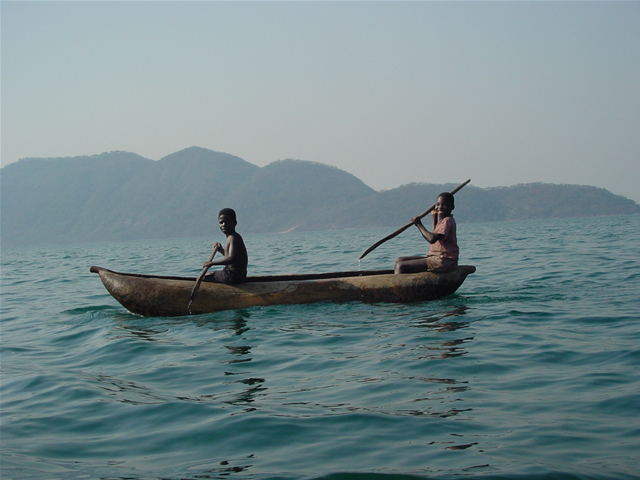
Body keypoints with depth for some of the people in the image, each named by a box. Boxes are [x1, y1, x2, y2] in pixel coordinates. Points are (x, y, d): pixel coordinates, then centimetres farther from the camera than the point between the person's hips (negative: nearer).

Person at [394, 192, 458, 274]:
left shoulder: (447, 221, -14)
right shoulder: (443, 221, 19)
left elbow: (432, 239, -27)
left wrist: (419, 224, -15)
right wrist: (435, 217, 35)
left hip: (442, 261, -11)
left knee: (401, 266, -19)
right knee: (400, 260, 11)